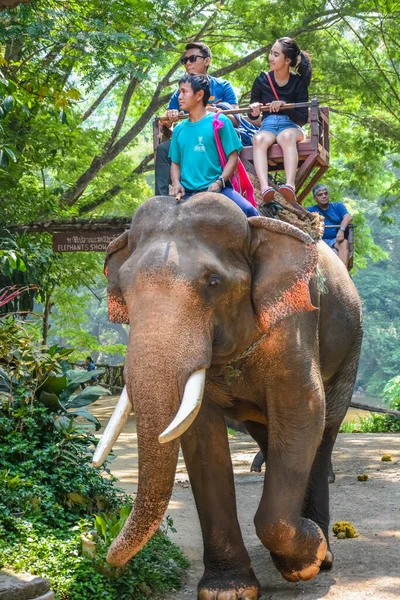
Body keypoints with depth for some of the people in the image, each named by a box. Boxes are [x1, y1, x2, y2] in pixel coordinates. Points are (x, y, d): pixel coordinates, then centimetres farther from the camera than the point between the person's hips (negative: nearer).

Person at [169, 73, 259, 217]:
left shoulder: (219, 121, 2)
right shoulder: (179, 129, 15)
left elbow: (233, 157, -1)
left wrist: (219, 182, -15)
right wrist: (176, 183, -1)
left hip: (217, 189, -4)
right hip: (187, 193, 4)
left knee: (248, 211, -29)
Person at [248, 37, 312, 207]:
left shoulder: (298, 83, 0)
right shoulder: (262, 80, 4)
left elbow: (303, 119, -3)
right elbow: (252, 116, 10)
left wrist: (285, 106, -20)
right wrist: (254, 112, -15)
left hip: (290, 126, -1)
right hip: (267, 126, 1)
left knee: (287, 136, -39)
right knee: (259, 139, -36)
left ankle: (290, 186, -59)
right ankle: (264, 188, -58)